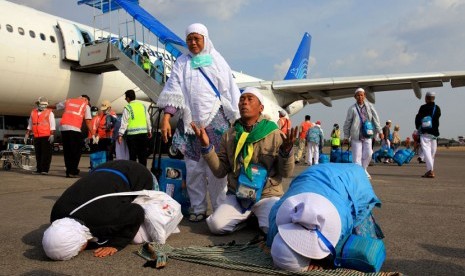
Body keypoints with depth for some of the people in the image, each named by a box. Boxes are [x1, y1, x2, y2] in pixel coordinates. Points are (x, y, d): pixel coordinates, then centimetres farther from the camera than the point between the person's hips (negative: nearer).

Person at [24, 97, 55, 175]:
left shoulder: (49, 113, 1)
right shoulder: (33, 112, 16)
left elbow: (52, 125, -5)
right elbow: (30, 125, 22)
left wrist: (52, 135, -14)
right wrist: (27, 135, 18)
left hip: (46, 136, -5)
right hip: (36, 137, 5)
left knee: (46, 153, -7)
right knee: (38, 154, 8)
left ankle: (45, 169, -6)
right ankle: (39, 169, 14)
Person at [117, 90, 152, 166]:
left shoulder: (128, 108, -5)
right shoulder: (143, 106, 10)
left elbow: (124, 122, -10)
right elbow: (148, 119, 14)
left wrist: (120, 134, -9)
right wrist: (149, 131, 24)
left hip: (132, 134, -4)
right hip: (143, 133, 4)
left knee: (133, 155, 3)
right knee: (143, 154, 11)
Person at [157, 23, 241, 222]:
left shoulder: (217, 61, 9)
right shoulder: (182, 63, 12)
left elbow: (230, 94, 5)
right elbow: (173, 92, 3)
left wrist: (237, 122, -2)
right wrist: (166, 118, -9)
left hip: (215, 121, -1)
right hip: (191, 122, 2)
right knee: (193, 168, 3)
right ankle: (198, 209, 13)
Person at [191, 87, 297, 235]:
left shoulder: (274, 134, -3)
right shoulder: (229, 135, 5)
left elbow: (286, 173, -2)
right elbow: (220, 171, 3)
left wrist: (286, 151, -22)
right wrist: (207, 147, -8)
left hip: (267, 195, -2)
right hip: (237, 194, 2)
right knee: (216, 225, -19)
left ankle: (259, 216, 9)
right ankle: (248, 216, 10)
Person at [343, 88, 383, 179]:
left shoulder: (369, 106, 5)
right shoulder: (352, 108, -2)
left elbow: (376, 119, 6)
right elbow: (347, 123, 3)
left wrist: (380, 131, 0)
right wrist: (346, 136, 3)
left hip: (367, 135, 2)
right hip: (356, 136, -2)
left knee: (368, 154, 2)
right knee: (357, 156, -3)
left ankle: (363, 170, 24)